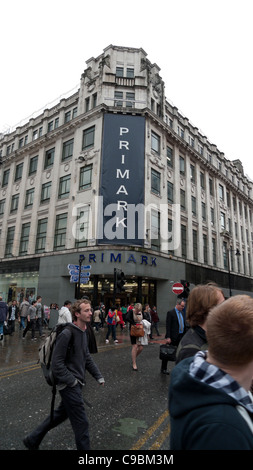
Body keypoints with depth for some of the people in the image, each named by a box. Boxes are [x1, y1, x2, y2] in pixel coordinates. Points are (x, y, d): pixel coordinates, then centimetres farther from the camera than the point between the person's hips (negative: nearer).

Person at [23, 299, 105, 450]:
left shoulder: (83, 332, 6)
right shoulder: (67, 334, -23)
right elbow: (57, 363, -21)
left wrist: (98, 376, 11)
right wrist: (72, 381, -18)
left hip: (77, 383, 9)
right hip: (69, 385, -9)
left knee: (61, 414, 24)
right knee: (81, 423, 2)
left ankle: (33, 439, 41)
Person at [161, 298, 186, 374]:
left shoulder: (182, 313, 11)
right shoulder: (170, 313, -12)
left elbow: (183, 324, 16)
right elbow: (168, 326, -16)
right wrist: (168, 337, -20)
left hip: (181, 337, 7)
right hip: (173, 337, -6)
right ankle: (163, 369, 19)